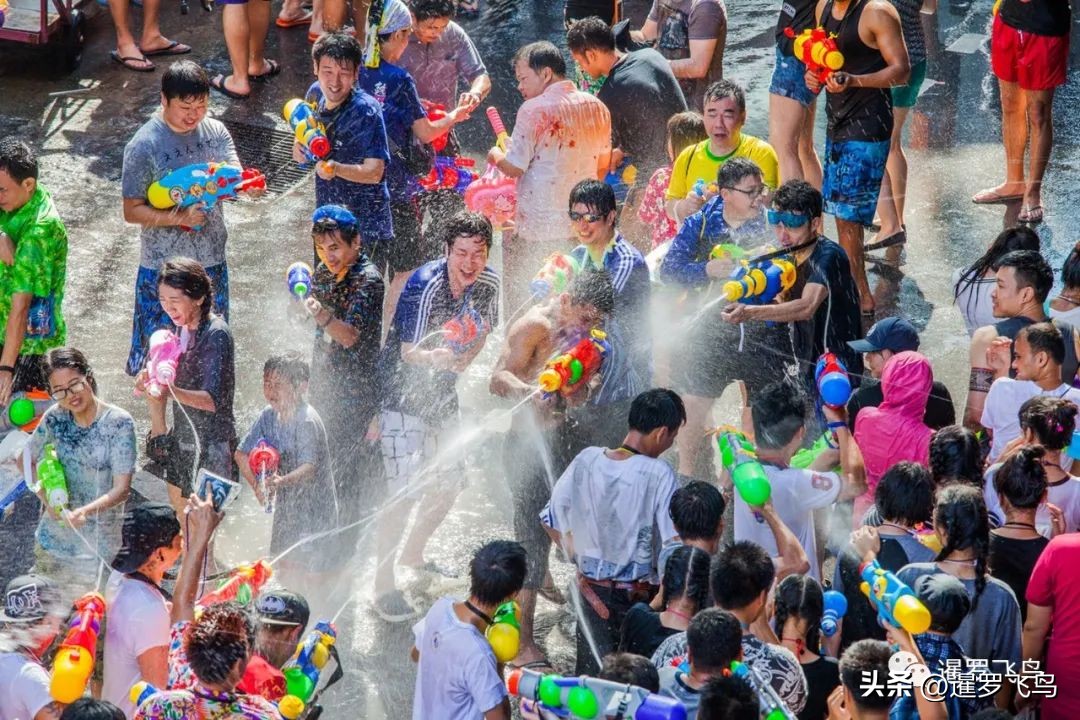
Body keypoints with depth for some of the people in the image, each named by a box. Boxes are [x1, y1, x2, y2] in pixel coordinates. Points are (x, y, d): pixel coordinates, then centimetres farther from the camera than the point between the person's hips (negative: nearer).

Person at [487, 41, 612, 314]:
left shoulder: (534, 110, -13)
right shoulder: (597, 108, 7)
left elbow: (514, 167, -13)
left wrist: (496, 156, 8)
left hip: (537, 230, -6)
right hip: (583, 227, 6)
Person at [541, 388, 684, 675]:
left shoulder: (587, 460, -5)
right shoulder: (659, 474, -18)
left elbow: (551, 521, 5)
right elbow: (674, 543, -19)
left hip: (591, 591, 4)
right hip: (637, 595, -4)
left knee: (589, 678, 16)